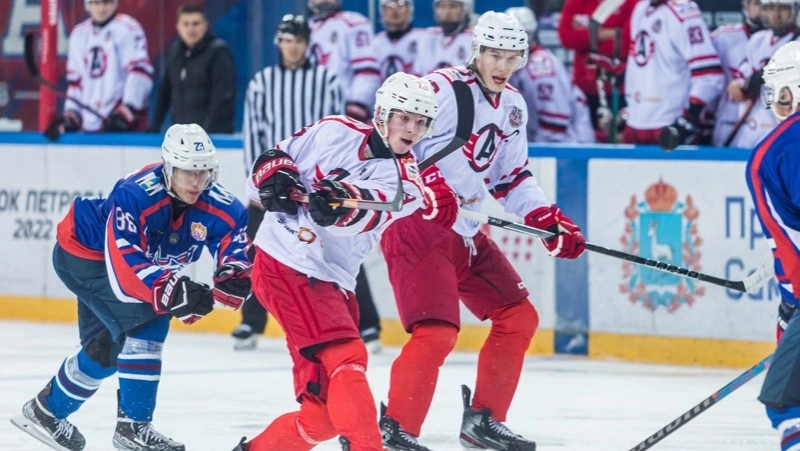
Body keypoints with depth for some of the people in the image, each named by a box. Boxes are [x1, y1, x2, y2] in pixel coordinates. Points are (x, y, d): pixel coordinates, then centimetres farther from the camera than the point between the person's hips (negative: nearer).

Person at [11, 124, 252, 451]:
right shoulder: (135, 194, -38)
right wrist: (169, 290, -57)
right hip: (83, 253, -8)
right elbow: (123, 264, -44)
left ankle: (47, 411, 41)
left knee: (107, 347, 19)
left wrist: (232, 276, -48)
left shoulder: (219, 205, -20)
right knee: (145, 322, -23)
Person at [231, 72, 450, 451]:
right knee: (347, 360, -22)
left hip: (332, 282, 6)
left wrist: (342, 202, -38)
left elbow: (366, 214, -16)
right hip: (284, 263, -6)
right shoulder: (336, 133, 1)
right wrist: (276, 178, -14)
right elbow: (275, 159, 9)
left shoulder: (405, 181, 6)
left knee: (326, 410, 4)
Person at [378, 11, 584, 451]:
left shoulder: (513, 108, 12)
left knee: (519, 317, 12)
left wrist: (547, 220, 6)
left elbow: (512, 177, 19)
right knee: (437, 332, -20)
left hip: (466, 233, 9)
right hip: (416, 227, -9)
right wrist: (425, 186, -33)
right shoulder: (443, 90, -17)